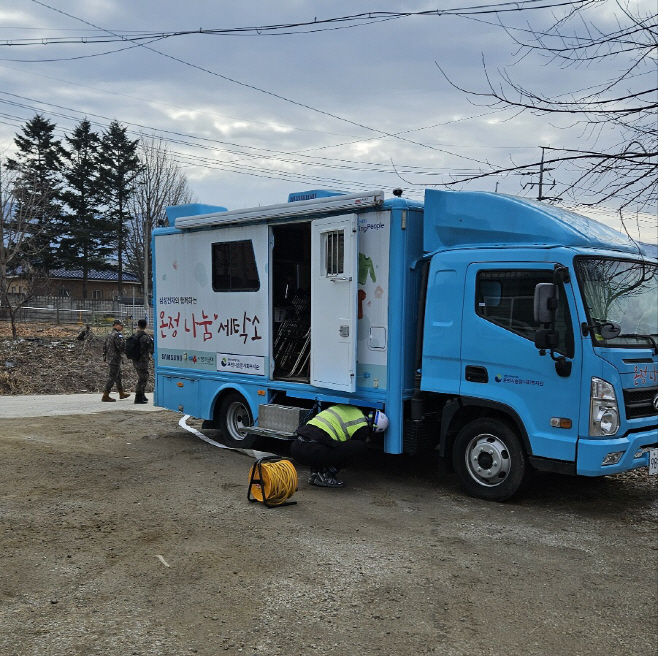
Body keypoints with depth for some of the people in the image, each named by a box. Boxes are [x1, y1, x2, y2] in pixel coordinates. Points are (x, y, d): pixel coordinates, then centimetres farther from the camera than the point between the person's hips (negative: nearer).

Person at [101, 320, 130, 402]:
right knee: (112, 377, -6)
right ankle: (105, 396, -5)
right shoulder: (117, 334, -15)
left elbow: (105, 346, 19)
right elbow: (121, 346, -24)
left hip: (109, 358, 10)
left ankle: (121, 393, 29)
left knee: (118, 376, 19)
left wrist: (105, 356, 23)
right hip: (115, 358, -10)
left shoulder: (110, 334, 15)